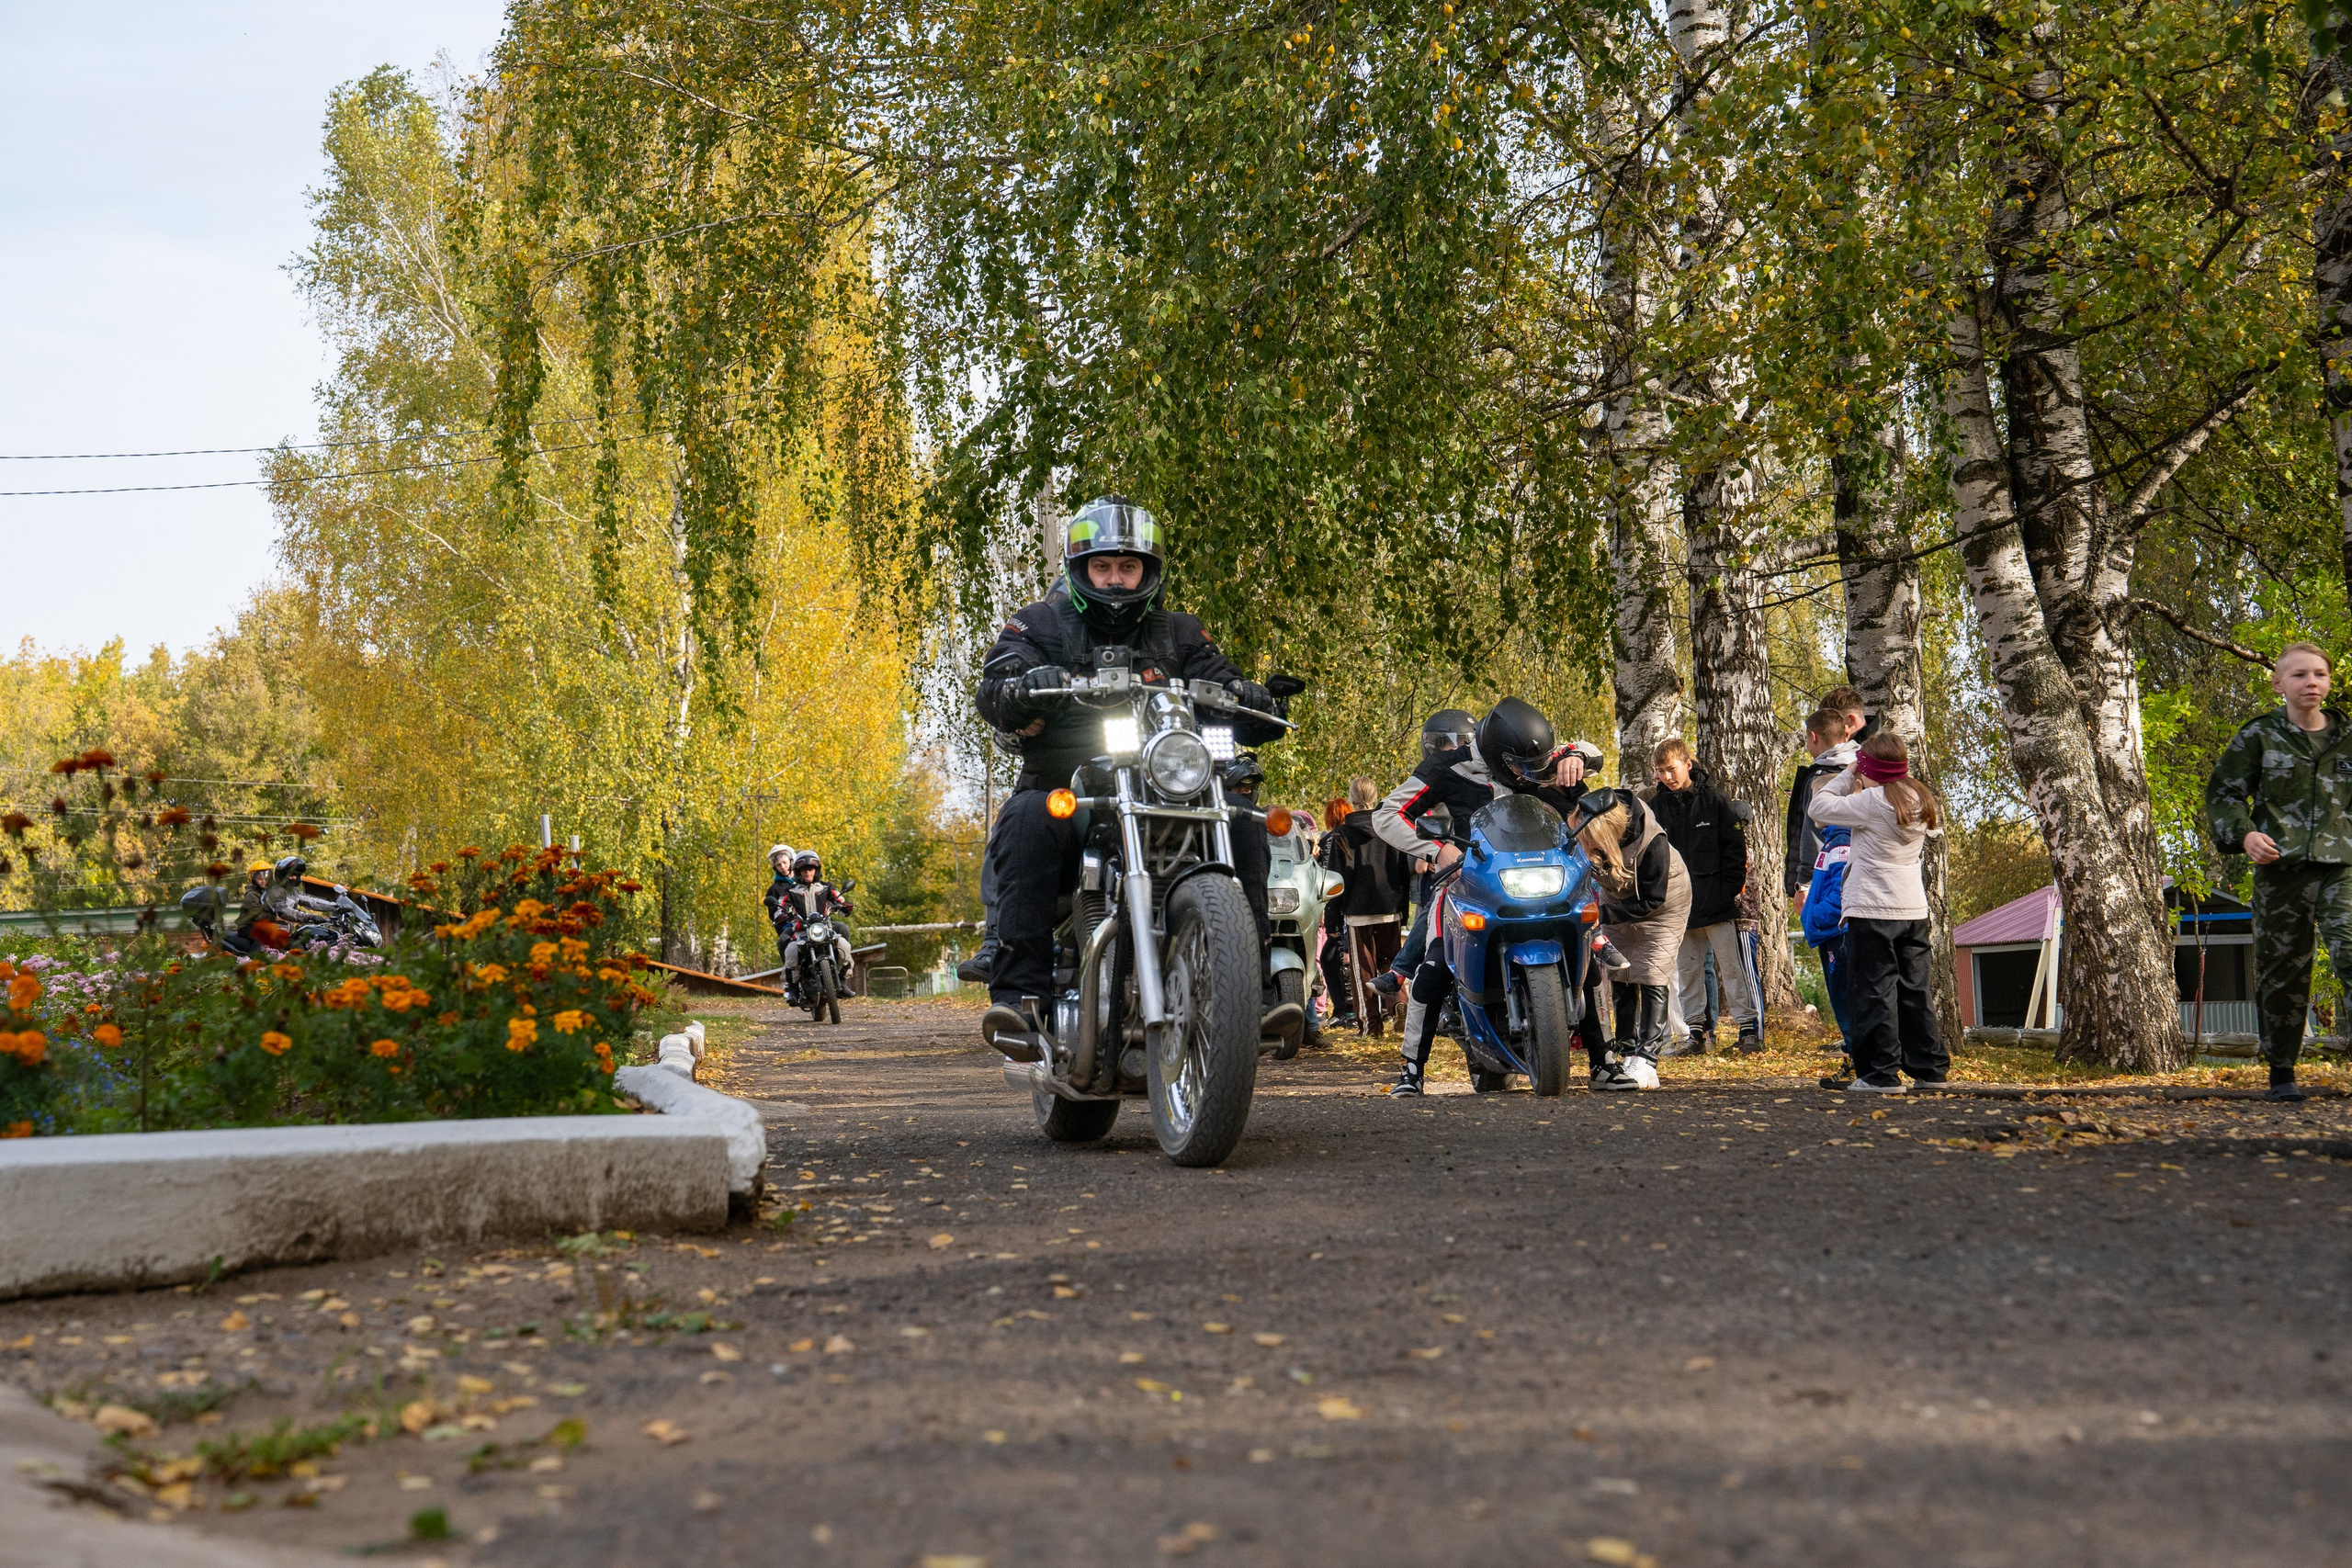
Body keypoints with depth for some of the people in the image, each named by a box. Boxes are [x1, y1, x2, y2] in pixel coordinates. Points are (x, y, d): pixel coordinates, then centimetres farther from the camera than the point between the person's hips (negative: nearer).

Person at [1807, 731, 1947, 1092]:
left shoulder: (1872, 801, -14)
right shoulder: (1919, 801, 8)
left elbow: (1818, 807, -9)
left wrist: (1847, 777, 1)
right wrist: (1860, 789, 14)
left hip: (1872, 910, -7)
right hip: (1914, 909, 7)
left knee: (1874, 991, -2)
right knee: (1914, 989, 13)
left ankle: (1881, 1072, -3)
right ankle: (1930, 1067, 17)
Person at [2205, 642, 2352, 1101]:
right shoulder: (2259, 736, 4)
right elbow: (2223, 793, 5)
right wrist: (2243, 834, -12)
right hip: (2279, 867, -1)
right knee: (2282, 969, 4)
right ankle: (2281, 1071, 16)